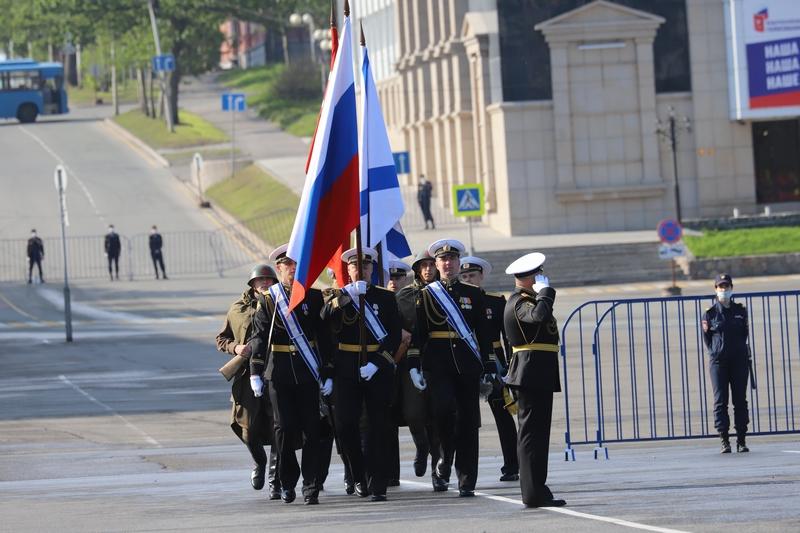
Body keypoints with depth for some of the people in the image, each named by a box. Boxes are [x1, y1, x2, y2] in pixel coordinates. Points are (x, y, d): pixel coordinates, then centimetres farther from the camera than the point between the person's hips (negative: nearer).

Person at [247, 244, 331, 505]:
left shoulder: (314, 297, 5)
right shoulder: (267, 300, 2)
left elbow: (324, 336, 7)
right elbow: (258, 337, 1)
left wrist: (327, 374, 3)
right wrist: (255, 373, -6)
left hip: (308, 373, 1)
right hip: (279, 374, -1)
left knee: (311, 429, -3)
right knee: (285, 428, -1)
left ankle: (310, 485, 1)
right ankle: (287, 481, 15)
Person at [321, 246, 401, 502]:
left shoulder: (386, 297, 8)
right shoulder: (337, 296, 10)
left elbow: (395, 336, 2)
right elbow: (326, 318, -11)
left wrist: (375, 363, -10)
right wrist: (347, 296, -23)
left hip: (378, 368, -1)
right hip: (346, 370, 1)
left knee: (377, 426, -3)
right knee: (345, 423, -5)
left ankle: (377, 486, -3)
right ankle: (359, 477, 15)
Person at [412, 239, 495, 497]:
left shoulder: (474, 294, 11)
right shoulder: (426, 295, 7)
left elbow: (484, 332, 11)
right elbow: (417, 333, 3)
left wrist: (489, 367, 5)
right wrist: (415, 366, -6)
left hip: (467, 365, 2)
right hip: (439, 363, -2)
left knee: (468, 420, -1)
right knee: (443, 408, -23)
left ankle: (466, 481, 3)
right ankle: (444, 464, -2)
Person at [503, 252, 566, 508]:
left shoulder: (524, 300, 18)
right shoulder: (519, 303, -14)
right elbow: (540, 315, -34)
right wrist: (544, 290, -22)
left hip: (538, 374, 11)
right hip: (534, 371, -11)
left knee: (535, 432, 13)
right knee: (532, 432, -10)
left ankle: (536, 491, 17)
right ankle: (534, 493, -11)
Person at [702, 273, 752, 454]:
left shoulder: (740, 311, 8)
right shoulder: (710, 313, 3)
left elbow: (745, 334, 13)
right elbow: (707, 339, 9)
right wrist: (715, 353, -4)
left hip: (739, 360, 2)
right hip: (718, 362, -2)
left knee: (740, 400, 2)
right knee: (720, 401, -4)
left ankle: (741, 440, 6)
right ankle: (724, 441, -3)